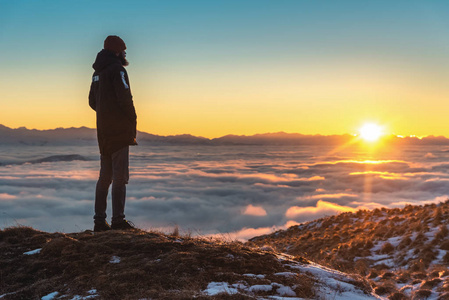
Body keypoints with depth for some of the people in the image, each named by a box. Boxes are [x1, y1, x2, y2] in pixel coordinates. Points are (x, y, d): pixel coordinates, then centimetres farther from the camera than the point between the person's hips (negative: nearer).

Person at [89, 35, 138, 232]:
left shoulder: (97, 73, 17)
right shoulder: (117, 69, -9)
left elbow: (93, 102, 22)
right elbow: (125, 98, -17)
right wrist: (133, 121, -5)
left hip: (103, 131, 8)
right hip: (119, 130, -8)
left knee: (105, 176, 11)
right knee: (120, 176, -6)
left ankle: (99, 221, 12)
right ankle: (118, 220, -8)